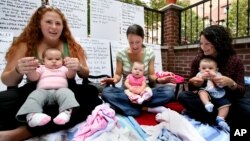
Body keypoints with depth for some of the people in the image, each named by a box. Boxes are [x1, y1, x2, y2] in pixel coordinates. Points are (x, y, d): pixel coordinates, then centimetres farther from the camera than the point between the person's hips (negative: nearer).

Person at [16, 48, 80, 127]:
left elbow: (71, 75, 11)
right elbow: (33, 78, 16)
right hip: (43, 90, 1)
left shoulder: (63, 68, 29)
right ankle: (32, 115, -50)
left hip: (60, 90, -1)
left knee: (66, 93, -33)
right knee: (35, 95, -30)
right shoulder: (42, 68, 31)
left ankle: (66, 112, -54)